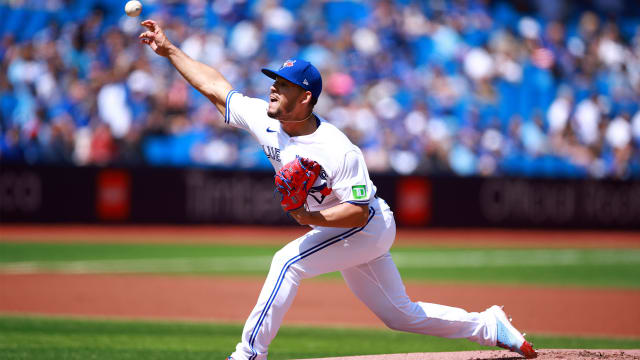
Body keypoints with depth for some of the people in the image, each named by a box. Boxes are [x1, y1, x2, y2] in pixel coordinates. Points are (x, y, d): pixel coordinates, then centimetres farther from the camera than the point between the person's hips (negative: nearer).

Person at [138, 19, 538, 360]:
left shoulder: (339, 151, -30)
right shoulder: (265, 120, -10)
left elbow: (359, 212, -29)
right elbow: (215, 87, -2)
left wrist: (310, 217, -39)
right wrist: (169, 49, -4)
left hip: (368, 226, -8)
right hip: (350, 236, 8)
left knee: (289, 261, -24)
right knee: (401, 315, 14)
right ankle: (487, 325, 26)